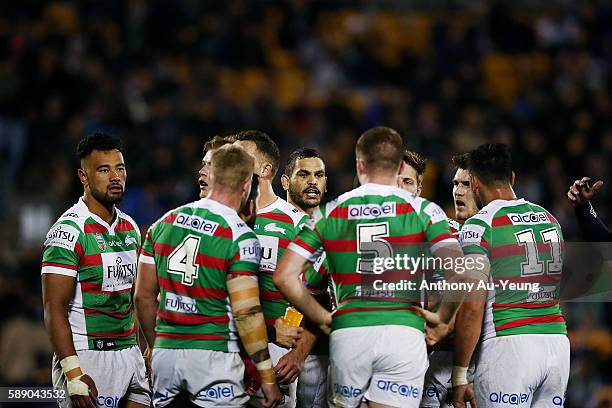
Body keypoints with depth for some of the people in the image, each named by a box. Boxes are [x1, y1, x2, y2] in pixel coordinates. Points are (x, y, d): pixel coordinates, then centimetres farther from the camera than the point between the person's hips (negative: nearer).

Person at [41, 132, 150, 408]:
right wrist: (73, 373, -22)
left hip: (130, 353, 7)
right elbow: (54, 309, -16)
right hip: (87, 358, -7)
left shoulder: (129, 227, 12)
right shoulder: (69, 231, -12)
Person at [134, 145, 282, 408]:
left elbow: (143, 296, 11)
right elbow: (246, 312, -14)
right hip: (212, 354, -5)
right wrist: (267, 378, -9)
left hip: (166, 351, 6)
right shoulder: (239, 237, -11)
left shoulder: (165, 223, 7)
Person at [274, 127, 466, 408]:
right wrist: (440, 322, 8)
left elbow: (284, 276, 5)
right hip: (404, 330, -1)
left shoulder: (330, 213, 10)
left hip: (347, 334, 1)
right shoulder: (423, 211, 4)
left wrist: (324, 319, 13)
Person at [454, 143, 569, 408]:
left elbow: (472, 308, -11)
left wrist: (459, 375, -8)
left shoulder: (479, 227, -6)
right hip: (557, 344, 6)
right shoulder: (550, 220, 16)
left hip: (508, 344, -6)